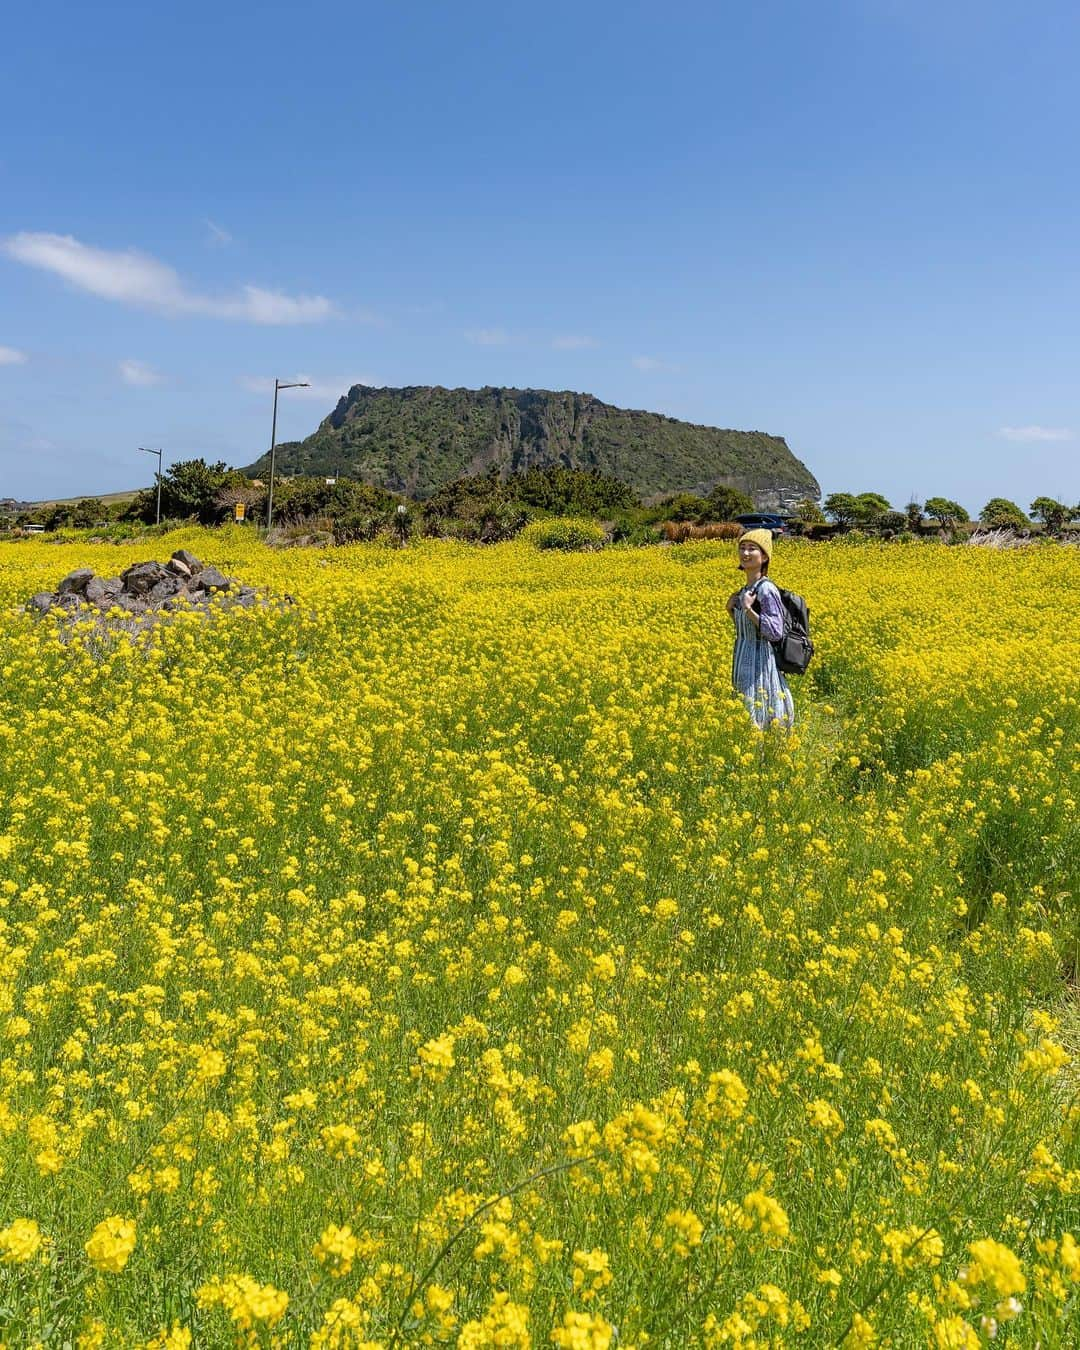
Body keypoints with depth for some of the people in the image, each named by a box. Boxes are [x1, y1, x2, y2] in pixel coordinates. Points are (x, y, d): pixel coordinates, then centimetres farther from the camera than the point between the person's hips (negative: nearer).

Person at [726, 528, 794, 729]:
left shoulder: (765, 589, -15)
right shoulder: (745, 590, 11)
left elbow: (775, 632, -22)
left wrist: (748, 609, -25)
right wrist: (731, 611, 6)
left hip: (760, 666, -9)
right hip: (745, 665, 9)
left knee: (755, 724, -7)